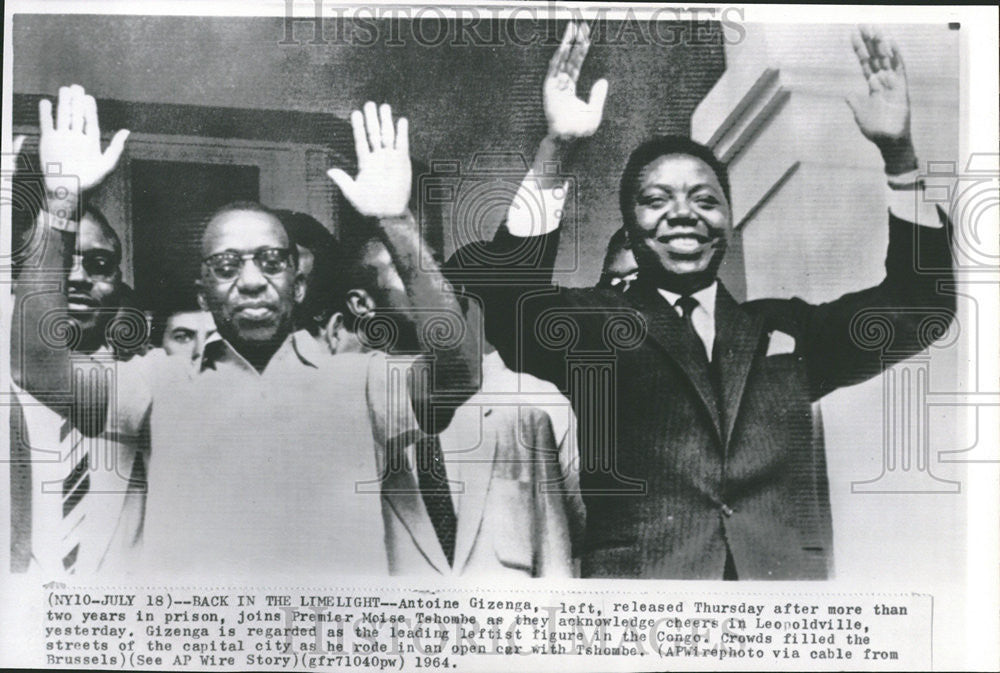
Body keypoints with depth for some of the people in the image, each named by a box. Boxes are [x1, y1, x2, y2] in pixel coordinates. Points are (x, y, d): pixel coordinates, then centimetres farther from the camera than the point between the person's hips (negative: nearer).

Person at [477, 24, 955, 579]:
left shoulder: (787, 330, 19)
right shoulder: (594, 327, 10)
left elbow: (918, 303, 11)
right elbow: (513, 304, -8)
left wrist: (897, 152, 3)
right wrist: (554, 149, -15)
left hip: (788, 588, 3)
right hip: (636, 575, -2)